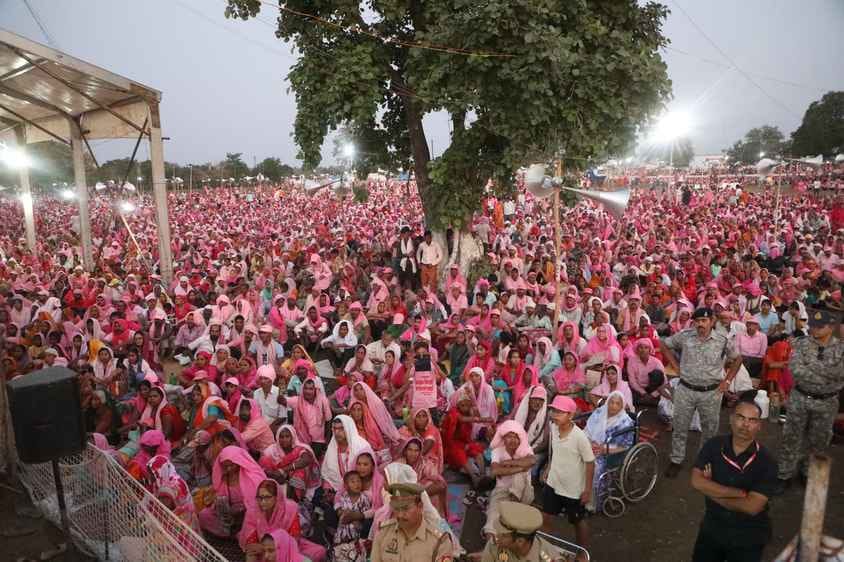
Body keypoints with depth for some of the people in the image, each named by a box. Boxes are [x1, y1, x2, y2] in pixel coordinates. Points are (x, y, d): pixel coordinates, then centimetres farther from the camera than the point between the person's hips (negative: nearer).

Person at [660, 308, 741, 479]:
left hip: (711, 392, 0)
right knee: (680, 427, 9)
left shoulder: (723, 341, -6)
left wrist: (727, 381, 4)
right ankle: (676, 461, 24)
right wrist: (676, 366, 1)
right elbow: (663, 345, 7)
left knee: (709, 429, 14)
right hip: (686, 389, 0)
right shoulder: (684, 336, -7)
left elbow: (737, 359, 10)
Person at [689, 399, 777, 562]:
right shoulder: (713, 445, -7)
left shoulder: (766, 461, -15)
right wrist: (740, 493, -21)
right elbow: (697, 482, -17)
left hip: (749, 535, -2)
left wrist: (712, 491, -16)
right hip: (713, 526, 2)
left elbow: (752, 506, -21)